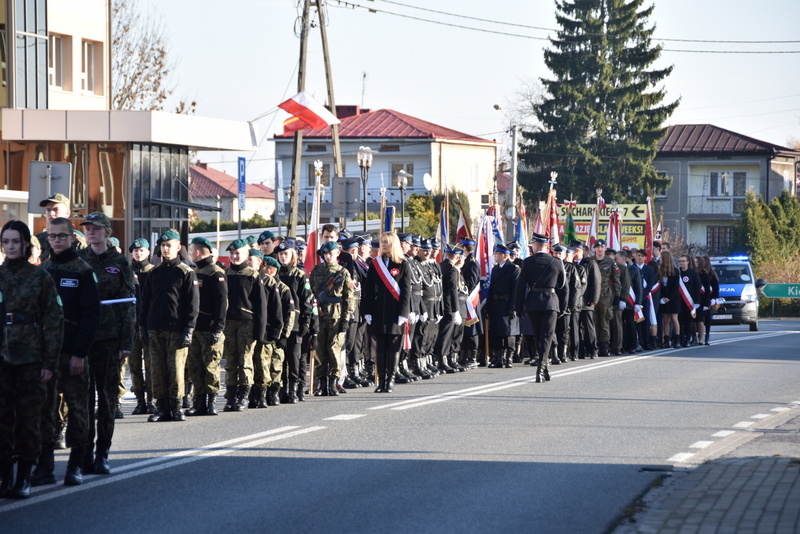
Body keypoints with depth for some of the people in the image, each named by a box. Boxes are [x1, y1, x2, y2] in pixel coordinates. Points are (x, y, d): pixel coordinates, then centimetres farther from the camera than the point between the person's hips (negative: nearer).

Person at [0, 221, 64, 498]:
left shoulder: (40, 277, 0)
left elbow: (54, 321, 0)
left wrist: (50, 361, -6)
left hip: (30, 358, -3)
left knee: (28, 418, 0)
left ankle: (24, 478, 8)